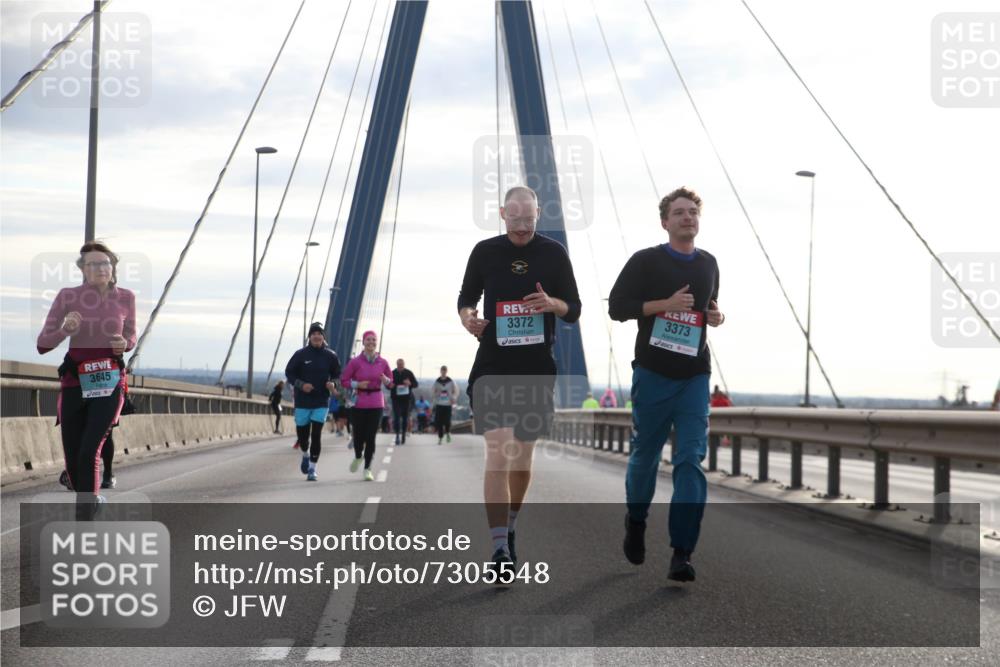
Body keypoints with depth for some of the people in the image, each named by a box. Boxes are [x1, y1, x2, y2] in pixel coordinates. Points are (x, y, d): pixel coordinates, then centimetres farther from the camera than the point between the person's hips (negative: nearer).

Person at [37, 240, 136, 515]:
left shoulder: (125, 297, 0)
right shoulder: (67, 296, -5)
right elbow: (42, 345, -3)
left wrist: (124, 344, -8)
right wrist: (65, 330, -24)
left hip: (109, 385, -1)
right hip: (74, 385, 1)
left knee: (88, 453, -22)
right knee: (73, 464, 9)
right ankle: (91, 498, 41)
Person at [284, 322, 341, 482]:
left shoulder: (330, 356, 1)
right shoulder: (300, 354, -3)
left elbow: (337, 374, 12)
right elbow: (289, 373, 2)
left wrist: (333, 384, -9)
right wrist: (301, 385, -14)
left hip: (321, 402, 0)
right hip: (302, 402, 0)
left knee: (316, 435, -8)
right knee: (302, 434, 8)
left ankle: (312, 469, 1)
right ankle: (305, 455, 41)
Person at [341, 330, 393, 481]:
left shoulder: (383, 363, 4)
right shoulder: (355, 362, -3)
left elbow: (390, 384, 13)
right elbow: (344, 380, 1)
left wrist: (386, 380, -10)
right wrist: (357, 384, -15)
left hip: (376, 405, 1)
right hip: (359, 404, -1)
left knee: (371, 437, -5)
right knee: (359, 435, 4)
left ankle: (367, 469, 3)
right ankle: (358, 457, 38)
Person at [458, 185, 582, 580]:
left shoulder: (553, 253, 3)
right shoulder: (485, 252, 2)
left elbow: (574, 310, 6)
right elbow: (466, 297, 14)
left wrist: (553, 304, -17)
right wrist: (467, 315, -10)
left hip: (537, 369, 2)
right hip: (492, 366, -2)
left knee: (523, 455, 12)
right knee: (497, 451, -15)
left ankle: (510, 529, 34)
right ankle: (500, 551, -18)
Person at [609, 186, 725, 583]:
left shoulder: (709, 265, 13)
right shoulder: (645, 262, -1)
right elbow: (617, 306, -6)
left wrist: (715, 316, 5)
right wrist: (665, 304, -17)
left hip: (695, 376, 3)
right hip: (653, 373, -3)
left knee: (691, 459, -10)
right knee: (645, 456, 9)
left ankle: (681, 554, -13)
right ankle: (636, 521, 37)